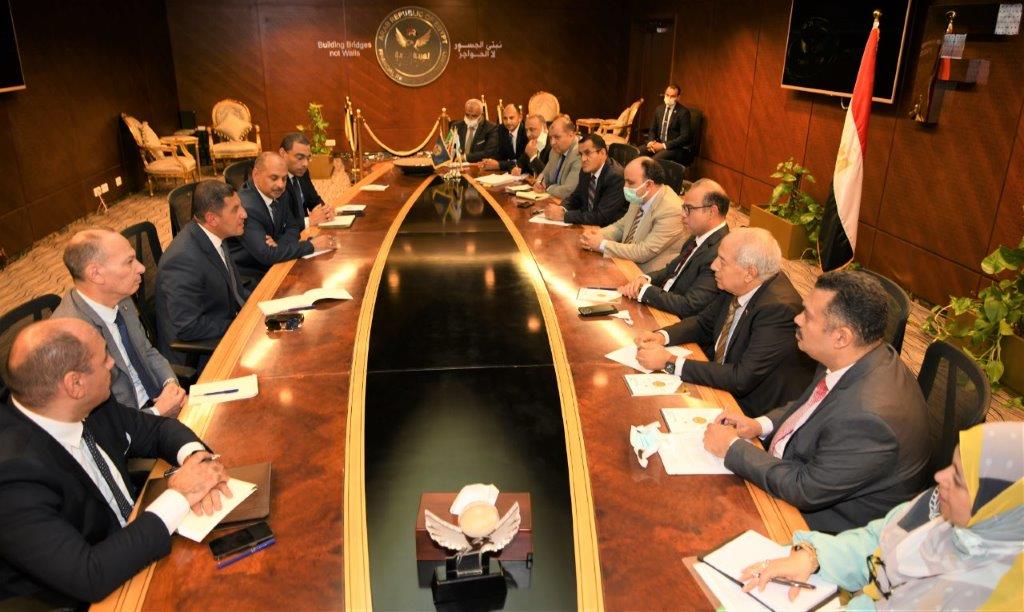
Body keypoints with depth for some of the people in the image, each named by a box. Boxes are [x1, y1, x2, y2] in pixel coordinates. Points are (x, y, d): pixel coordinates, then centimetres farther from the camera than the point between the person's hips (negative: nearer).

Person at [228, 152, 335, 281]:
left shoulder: (278, 194, -1)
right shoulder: (246, 207, -25)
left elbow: (292, 228, 8)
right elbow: (267, 255, -29)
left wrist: (278, 244, -15)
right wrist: (311, 245, -23)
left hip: (270, 267, 8)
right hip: (248, 278, -8)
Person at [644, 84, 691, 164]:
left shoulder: (684, 112, -9)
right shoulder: (659, 109, 11)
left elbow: (684, 137, -15)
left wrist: (664, 145, -20)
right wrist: (652, 141, -4)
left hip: (676, 148, -6)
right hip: (658, 143, 6)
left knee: (655, 159, -33)